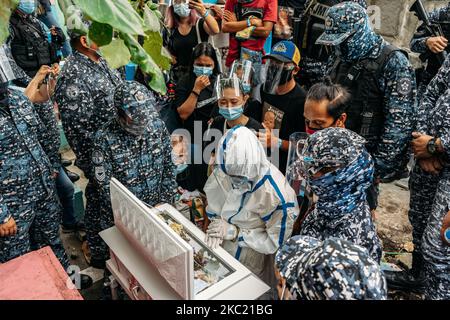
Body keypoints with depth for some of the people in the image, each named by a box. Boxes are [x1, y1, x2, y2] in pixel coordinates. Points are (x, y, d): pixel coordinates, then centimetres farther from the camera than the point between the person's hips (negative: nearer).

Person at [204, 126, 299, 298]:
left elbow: (277, 241, -22)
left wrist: (235, 232, -27)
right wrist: (216, 222, -20)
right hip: (222, 250, 5)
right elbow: (213, 200, 0)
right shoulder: (224, 171, -17)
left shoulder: (275, 193, -32)